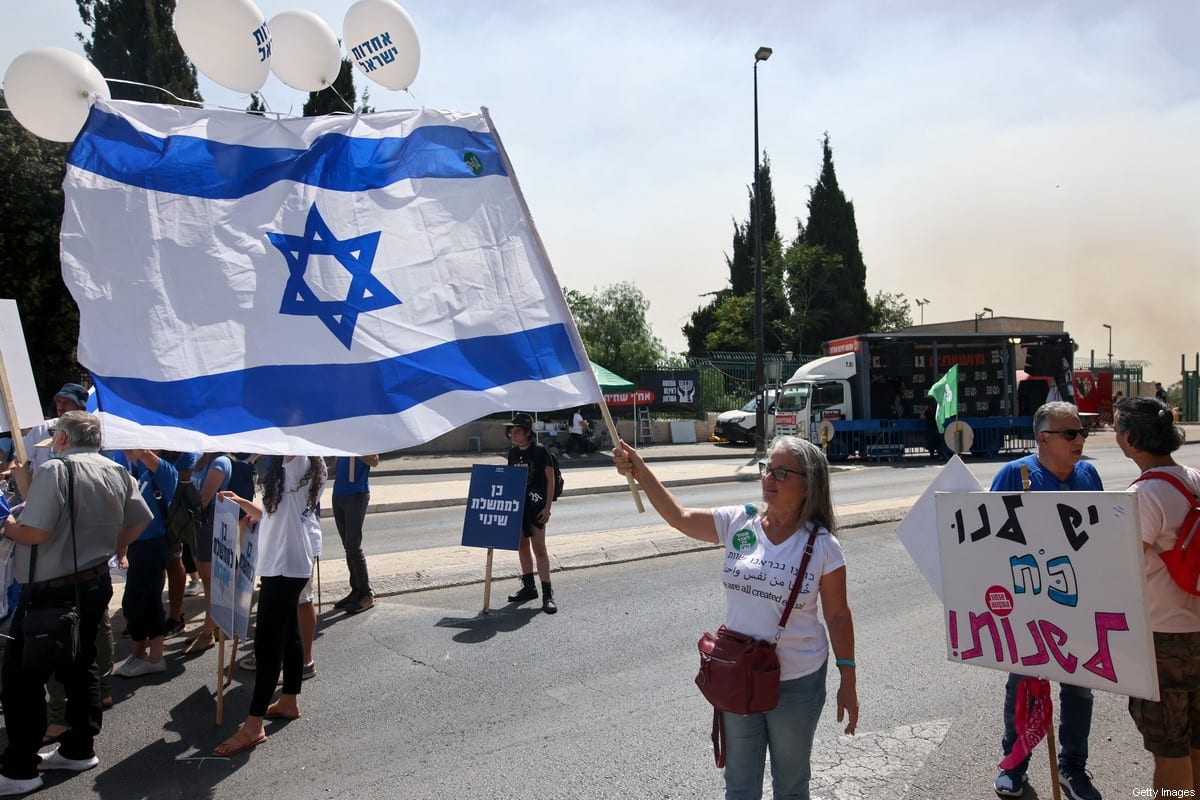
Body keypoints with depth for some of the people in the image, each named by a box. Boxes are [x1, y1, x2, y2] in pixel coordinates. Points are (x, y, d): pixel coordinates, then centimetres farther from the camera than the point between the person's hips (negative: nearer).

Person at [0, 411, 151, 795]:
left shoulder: (54, 470, -17)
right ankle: (78, 749, 26)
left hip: (51, 590, -8)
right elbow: (140, 519, 15)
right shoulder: (118, 473, 6)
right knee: (81, 666, 17)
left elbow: (36, 532, -24)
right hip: (95, 582, 8)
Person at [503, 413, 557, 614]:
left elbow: (550, 479, -8)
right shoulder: (512, 452, 7)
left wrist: (547, 507, -12)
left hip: (536, 505, -6)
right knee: (523, 546, 13)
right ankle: (528, 587, 26)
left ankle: (547, 594, -2)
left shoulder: (540, 451, -10)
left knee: (539, 548, -6)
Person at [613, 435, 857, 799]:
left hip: (798, 683, -2)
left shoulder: (822, 545, -13)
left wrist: (848, 683, -4)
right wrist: (641, 473, -24)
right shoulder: (738, 523, -7)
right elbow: (680, 517, -11)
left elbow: (837, 616, -7)